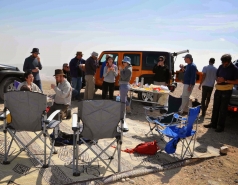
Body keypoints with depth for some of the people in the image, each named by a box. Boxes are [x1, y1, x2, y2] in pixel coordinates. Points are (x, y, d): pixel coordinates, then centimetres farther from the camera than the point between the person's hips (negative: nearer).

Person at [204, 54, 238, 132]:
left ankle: (220, 126, 8)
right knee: (215, 107, 11)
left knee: (223, 109, 0)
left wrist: (225, 80, -19)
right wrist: (218, 80, -7)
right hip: (218, 90, 6)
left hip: (226, 91, -5)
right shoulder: (221, 67, 7)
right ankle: (213, 123, 22)